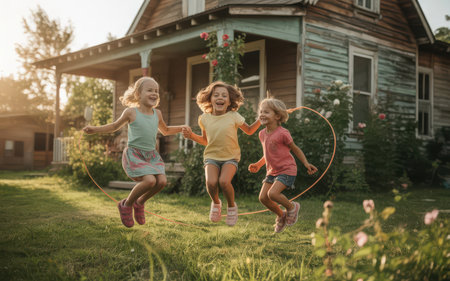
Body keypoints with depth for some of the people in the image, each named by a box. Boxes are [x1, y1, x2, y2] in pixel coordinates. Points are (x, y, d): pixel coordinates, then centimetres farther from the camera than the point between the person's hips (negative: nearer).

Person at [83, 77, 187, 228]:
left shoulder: (157, 114, 10)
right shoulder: (131, 112, -4)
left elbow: (165, 130, 28)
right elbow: (115, 126, 11)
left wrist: (181, 128, 15)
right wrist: (94, 129, 1)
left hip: (151, 155, 5)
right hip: (134, 154, -5)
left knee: (162, 181, -14)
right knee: (150, 180, -24)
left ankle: (140, 202, 13)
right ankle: (126, 204, 2)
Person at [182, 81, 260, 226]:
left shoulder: (233, 116, -4)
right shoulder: (204, 118, 2)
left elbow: (249, 131, 12)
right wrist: (191, 135, 0)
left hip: (230, 157, -2)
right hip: (211, 156, 2)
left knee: (224, 181, -28)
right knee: (211, 182, -25)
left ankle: (231, 206, 3)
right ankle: (216, 203, 10)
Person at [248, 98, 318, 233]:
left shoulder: (282, 133, -17)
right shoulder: (262, 134, 4)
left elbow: (295, 149, -5)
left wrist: (306, 163, -11)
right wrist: (258, 165, 10)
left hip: (286, 170, -7)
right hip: (272, 171, 7)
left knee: (272, 194, -23)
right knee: (262, 197, -4)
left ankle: (292, 207, 6)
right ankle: (281, 215, 21)